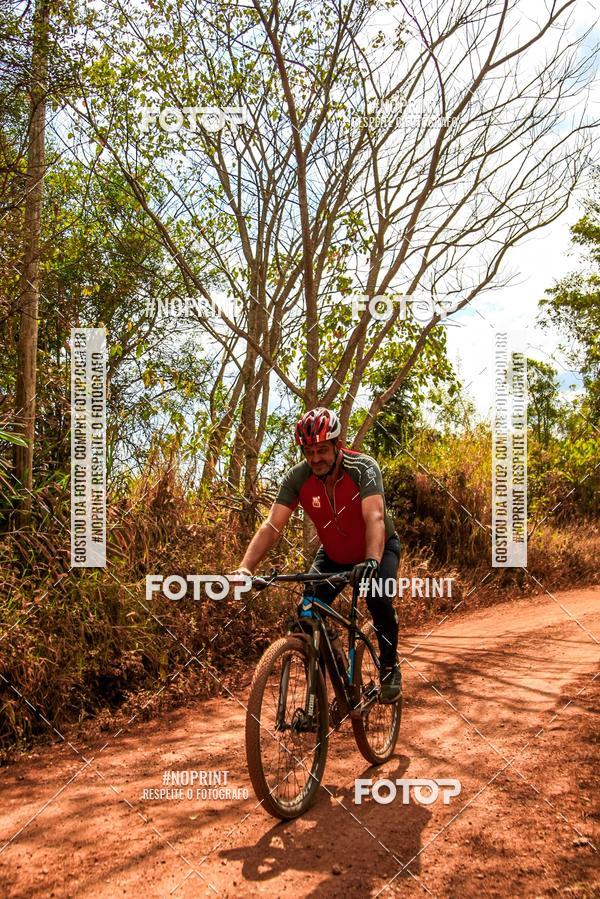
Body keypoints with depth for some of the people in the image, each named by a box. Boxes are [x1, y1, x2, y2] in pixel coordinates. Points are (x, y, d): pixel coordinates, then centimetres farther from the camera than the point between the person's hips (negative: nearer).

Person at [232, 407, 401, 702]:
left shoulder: (363, 468, -30)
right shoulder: (297, 477, -22)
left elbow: (375, 518, -44)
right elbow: (272, 526, -27)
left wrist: (372, 562, -62)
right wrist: (245, 567, -42)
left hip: (378, 549, -3)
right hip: (333, 555, 3)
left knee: (379, 599, -28)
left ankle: (389, 667, -1)